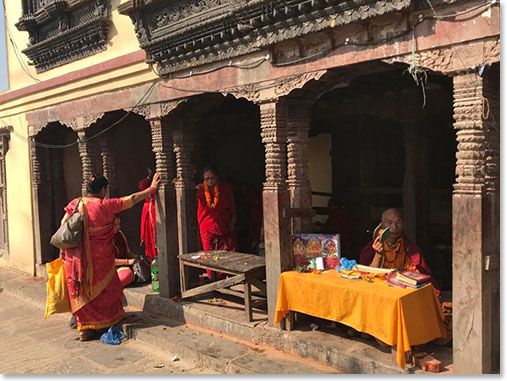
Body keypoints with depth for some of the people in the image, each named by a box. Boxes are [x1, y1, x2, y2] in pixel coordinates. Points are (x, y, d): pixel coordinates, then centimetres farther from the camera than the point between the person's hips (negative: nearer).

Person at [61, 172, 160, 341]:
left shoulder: (75, 203, 0)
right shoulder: (105, 206, -12)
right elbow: (132, 199, -7)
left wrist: (63, 248, 10)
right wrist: (152, 188, 2)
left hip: (76, 256, 4)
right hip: (99, 258, -4)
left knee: (81, 293, 12)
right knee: (103, 291, 13)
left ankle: (84, 328, 17)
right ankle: (102, 325, 22)